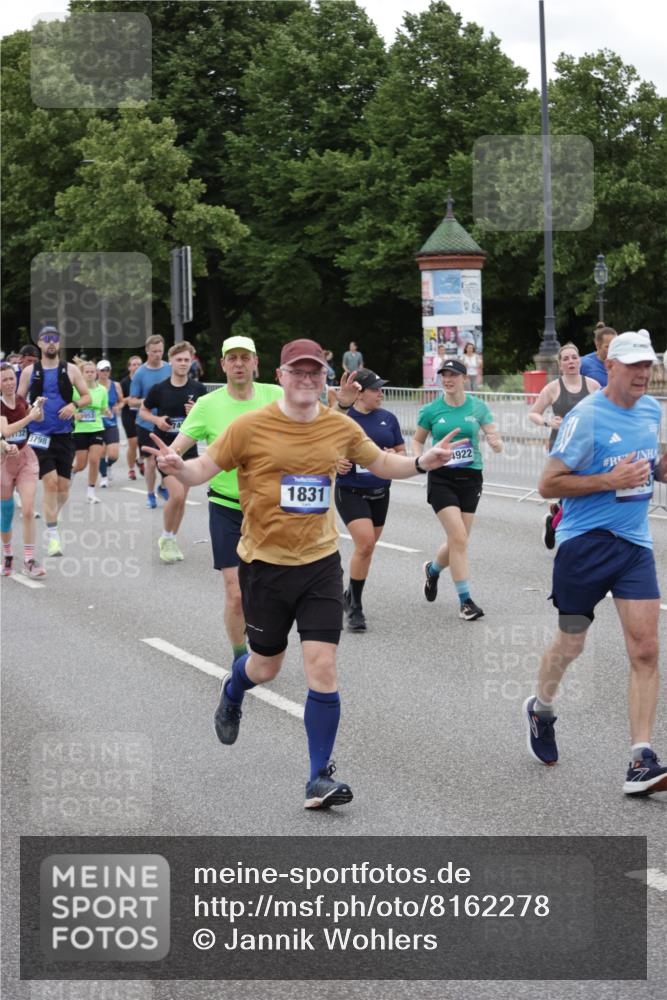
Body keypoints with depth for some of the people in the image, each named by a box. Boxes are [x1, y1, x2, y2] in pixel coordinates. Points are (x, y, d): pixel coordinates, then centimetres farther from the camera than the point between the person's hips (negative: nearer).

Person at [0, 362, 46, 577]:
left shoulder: (21, 400, 0)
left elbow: (39, 418, 17)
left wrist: (39, 406, -3)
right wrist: (29, 416, -34)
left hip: (26, 458, 3)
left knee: (28, 511, -9)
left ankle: (29, 561, -7)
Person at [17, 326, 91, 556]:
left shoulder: (70, 369, 4)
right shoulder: (29, 371, 4)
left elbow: (86, 396, 8)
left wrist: (74, 405, -12)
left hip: (64, 435, 2)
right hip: (39, 435, -2)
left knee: (63, 488, 4)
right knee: (50, 482, -14)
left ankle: (51, 518, 34)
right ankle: (52, 535, -7)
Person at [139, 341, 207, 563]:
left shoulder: (198, 389, -1)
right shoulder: (159, 389, -5)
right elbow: (143, 411, 9)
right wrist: (156, 420, -12)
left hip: (189, 449, 3)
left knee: (181, 498, 8)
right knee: (176, 495, -16)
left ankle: (172, 540, 25)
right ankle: (166, 538, 6)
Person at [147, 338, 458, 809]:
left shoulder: (340, 426, 0)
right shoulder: (252, 426, -10)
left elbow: (379, 462, 16)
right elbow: (207, 466, -5)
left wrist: (421, 463, -1)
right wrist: (178, 466, -27)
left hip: (321, 562, 2)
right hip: (265, 563, -2)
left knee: (323, 669, -8)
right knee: (266, 667, 13)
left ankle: (320, 777, 4)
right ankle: (231, 696, 52)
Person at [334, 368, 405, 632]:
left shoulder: (388, 418, 5)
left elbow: (401, 451, 12)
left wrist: (394, 457, -11)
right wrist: (335, 464, -21)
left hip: (380, 493, 5)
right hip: (350, 492, -5)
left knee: (367, 548, 12)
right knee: (365, 543, -18)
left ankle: (351, 595, 32)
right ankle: (354, 606, -5)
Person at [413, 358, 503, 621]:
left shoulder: (478, 407, 1)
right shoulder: (431, 410, -1)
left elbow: (497, 442, 2)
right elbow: (417, 440, 13)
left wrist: (496, 442, -22)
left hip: (471, 478, 2)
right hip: (442, 478, -2)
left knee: (458, 541, 7)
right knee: (459, 538, -14)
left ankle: (432, 569, 40)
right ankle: (465, 600, -5)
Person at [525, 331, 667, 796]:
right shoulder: (586, 416, -13)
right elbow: (548, 483, -12)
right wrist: (610, 480, -21)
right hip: (585, 544, -5)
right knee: (571, 644, 9)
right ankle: (541, 709, 41)